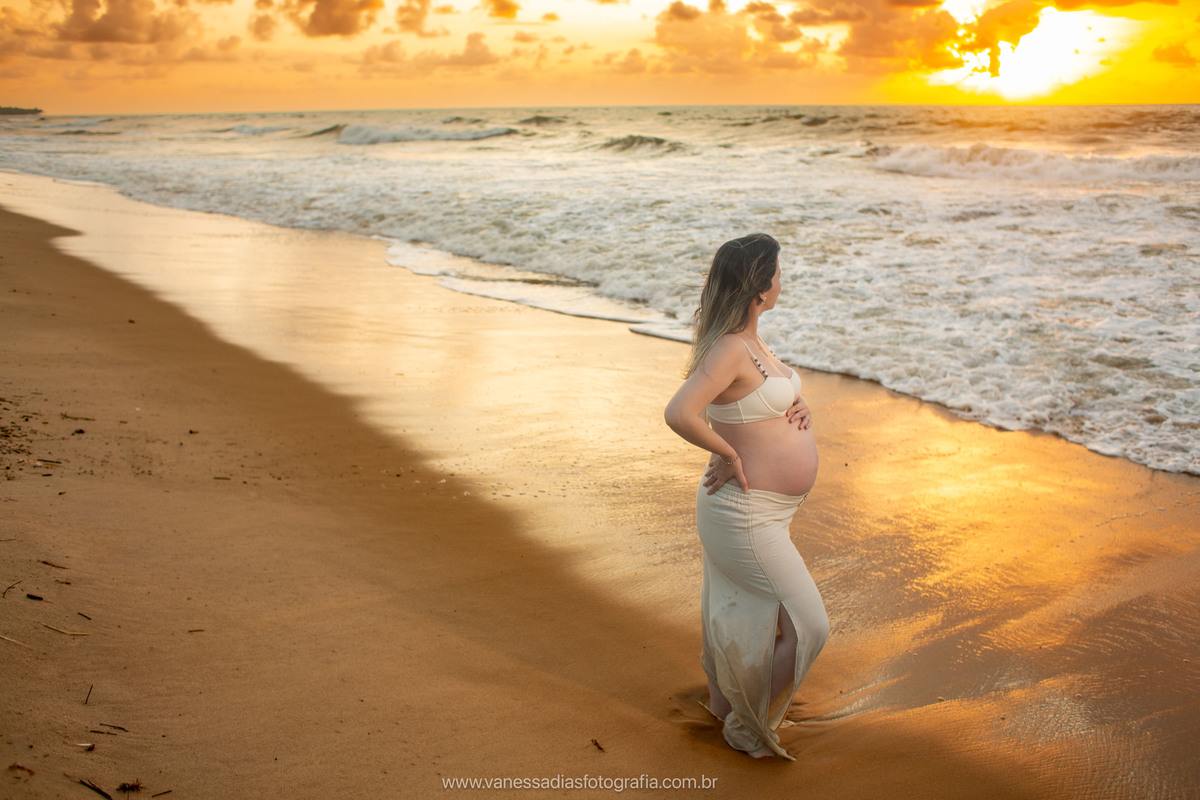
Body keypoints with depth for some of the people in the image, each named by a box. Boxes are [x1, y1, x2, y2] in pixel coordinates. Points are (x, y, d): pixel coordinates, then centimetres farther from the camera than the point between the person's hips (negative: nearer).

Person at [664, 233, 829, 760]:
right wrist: (727, 454, -22)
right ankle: (748, 729, 12)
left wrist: (797, 408, 3)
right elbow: (679, 414, -37)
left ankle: (723, 702, 46)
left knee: (740, 616, 25)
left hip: (766, 511, 10)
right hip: (745, 515, -10)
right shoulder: (729, 348, -24)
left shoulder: (749, 341, 7)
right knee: (806, 626, -4)